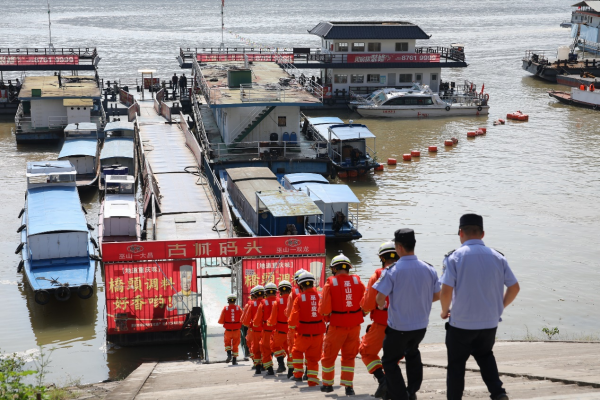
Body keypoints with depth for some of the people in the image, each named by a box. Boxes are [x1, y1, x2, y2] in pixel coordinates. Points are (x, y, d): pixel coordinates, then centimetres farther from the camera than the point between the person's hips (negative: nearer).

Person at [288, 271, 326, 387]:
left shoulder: (299, 298, -10)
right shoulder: (320, 296, -3)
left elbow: (293, 318, -13)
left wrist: (292, 326, 5)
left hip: (304, 333, -2)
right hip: (318, 333, 2)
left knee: (297, 351, 24)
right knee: (313, 357, 15)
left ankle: (298, 374, 21)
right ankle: (313, 380, 10)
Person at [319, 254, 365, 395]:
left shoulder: (330, 283, -9)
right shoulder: (358, 281, -1)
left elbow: (325, 309, -12)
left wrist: (322, 311, 9)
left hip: (337, 326, -3)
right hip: (354, 325, 3)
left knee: (329, 356, 15)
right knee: (349, 356, 17)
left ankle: (327, 384, 28)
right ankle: (348, 386, 12)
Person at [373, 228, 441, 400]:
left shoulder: (393, 271, -19)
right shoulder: (428, 269, -6)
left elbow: (380, 298, -19)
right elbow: (437, 295, 3)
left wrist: (381, 305, 4)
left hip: (398, 327, -5)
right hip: (421, 325, 5)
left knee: (390, 361, 14)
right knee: (412, 353, 32)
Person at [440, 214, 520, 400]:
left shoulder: (455, 257, -12)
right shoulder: (497, 257, -1)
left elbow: (446, 291, -19)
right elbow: (514, 287, 3)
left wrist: (445, 311, 1)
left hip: (461, 324, -4)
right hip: (490, 322, 4)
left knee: (456, 364, 14)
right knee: (485, 355, 27)